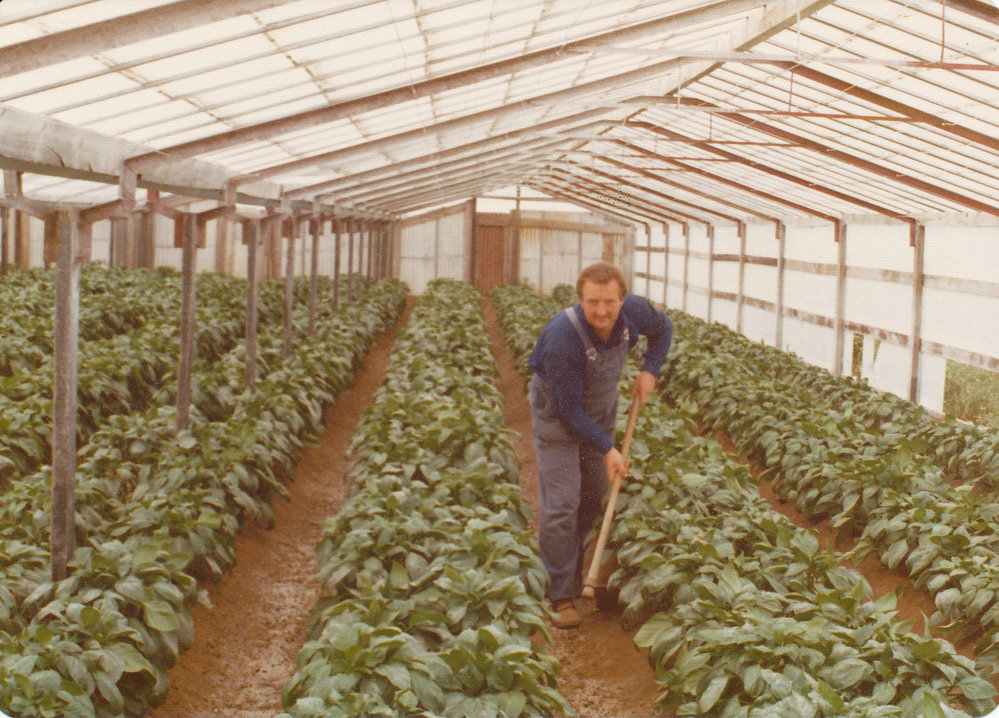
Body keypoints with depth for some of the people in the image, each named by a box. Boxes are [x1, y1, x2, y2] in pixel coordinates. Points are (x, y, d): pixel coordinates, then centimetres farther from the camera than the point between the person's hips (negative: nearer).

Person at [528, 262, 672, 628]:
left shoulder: (633, 311, -20)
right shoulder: (562, 337, -36)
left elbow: (663, 328, 7)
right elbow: (568, 407, -27)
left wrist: (649, 370, -6)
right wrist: (607, 449, -24)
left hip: (600, 411, 6)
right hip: (557, 415, -6)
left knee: (594, 495, 13)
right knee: (562, 502, -10)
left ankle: (575, 573, 31)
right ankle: (561, 595, -1)